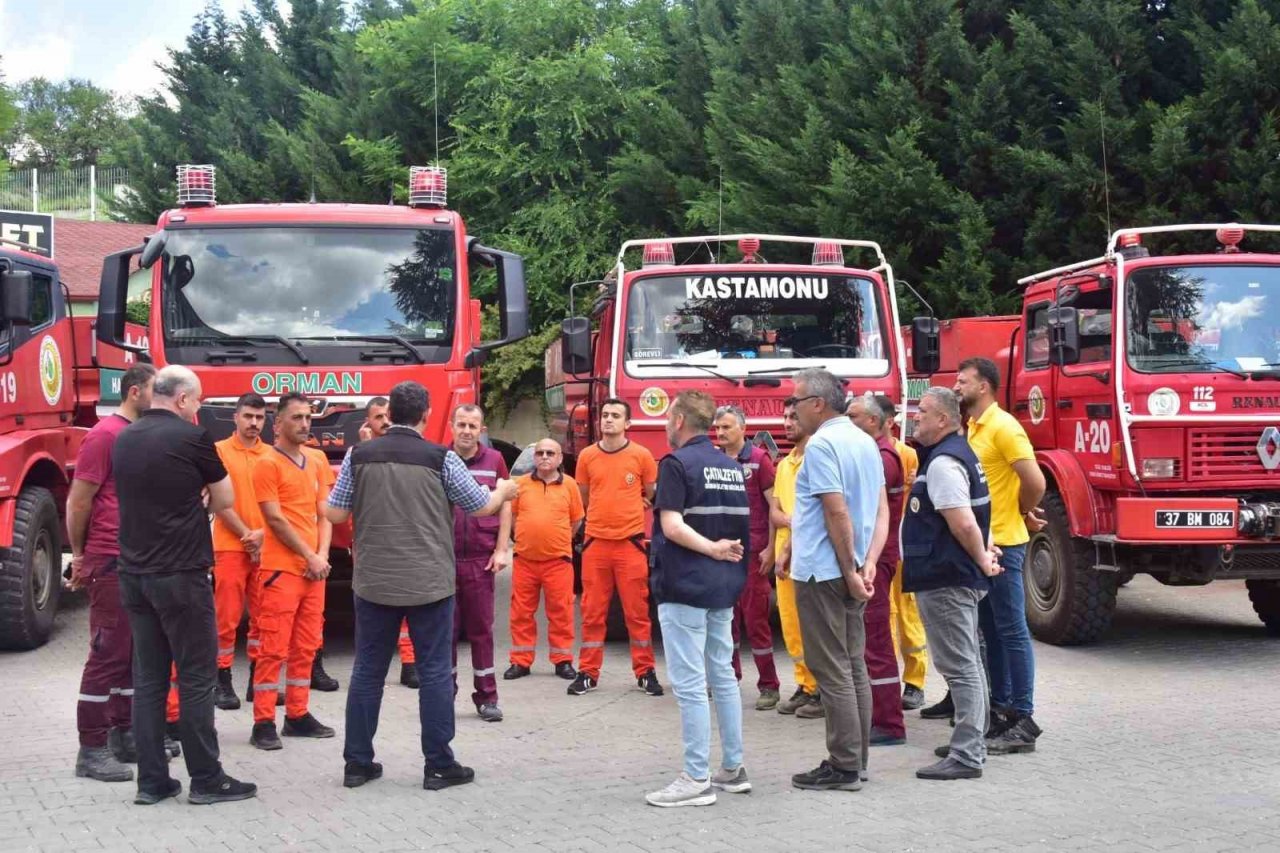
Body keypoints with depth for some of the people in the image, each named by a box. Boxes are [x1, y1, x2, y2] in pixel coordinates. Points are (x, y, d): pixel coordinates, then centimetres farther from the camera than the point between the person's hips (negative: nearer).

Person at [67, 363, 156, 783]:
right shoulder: (105, 434, -12)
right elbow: (78, 501, -11)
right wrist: (79, 555, -4)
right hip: (111, 563, -8)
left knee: (133, 653, 12)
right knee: (108, 654, -6)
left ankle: (123, 735, 21)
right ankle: (91, 750, -1)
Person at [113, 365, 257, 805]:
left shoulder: (124, 439, 8)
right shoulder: (191, 438, -10)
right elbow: (224, 500, 1)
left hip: (134, 574, 6)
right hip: (181, 576, -6)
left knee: (148, 679, 9)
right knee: (197, 677, 1)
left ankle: (151, 781, 10)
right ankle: (206, 779, 4)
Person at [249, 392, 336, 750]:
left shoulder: (318, 460, 13)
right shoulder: (268, 464, -8)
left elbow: (324, 512, 14)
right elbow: (276, 520, -12)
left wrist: (323, 554, -1)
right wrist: (309, 557, -11)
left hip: (314, 569, 7)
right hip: (281, 569, -7)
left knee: (306, 646, 11)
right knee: (274, 647, -6)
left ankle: (297, 715, 20)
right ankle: (263, 723, -3)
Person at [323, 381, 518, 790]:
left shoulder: (359, 455, -1)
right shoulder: (441, 458, -7)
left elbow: (334, 514, 3)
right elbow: (481, 506, 4)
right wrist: (503, 491, 26)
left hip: (373, 583, 3)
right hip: (429, 583, -2)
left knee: (368, 670, 11)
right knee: (434, 672, 5)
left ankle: (357, 763, 15)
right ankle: (439, 766, 9)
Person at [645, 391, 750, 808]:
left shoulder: (677, 463, -11)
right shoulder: (732, 466, 12)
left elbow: (672, 526, -21)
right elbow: (743, 526, 14)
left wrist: (713, 550, -16)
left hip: (684, 586, -8)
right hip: (724, 586, 8)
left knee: (689, 683, -5)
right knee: (723, 676, 14)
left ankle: (696, 779, -4)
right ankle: (733, 769, 20)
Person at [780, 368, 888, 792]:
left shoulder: (821, 444, -15)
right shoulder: (865, 441, 12)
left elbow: (837, 513, -20)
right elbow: (881, 510, 9)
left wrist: (849, 572, -15)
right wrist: (868, 565, 0)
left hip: (823, 573, -9)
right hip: (852, 571, 9)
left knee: (832, 670, -4)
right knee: (854, 666, 13)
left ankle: (843, 767, -1)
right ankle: (856, 760, 19)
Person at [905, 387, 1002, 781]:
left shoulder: (942, 463, -18)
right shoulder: (959, 453, 16)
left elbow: (963, 524, -25)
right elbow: (972, 518, 22)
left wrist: (982, 560, -12)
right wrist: (985, 554, 11)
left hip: (945, 581, -11)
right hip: (961, 578, 11)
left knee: (959, 666, -9)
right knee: (968, 663, 17)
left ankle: (966, 756, -8)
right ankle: (971, 743, 27)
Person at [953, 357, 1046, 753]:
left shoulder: (1003, 427, -14)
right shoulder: (973, 429, 14)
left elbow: (1035, 482, -20)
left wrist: (1024, 514, -3)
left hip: (1002, 544, -9)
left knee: (1012, 632, -6)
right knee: (992, 632, 13)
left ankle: (1023, 720, -2)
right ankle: (1001, 711, 21)